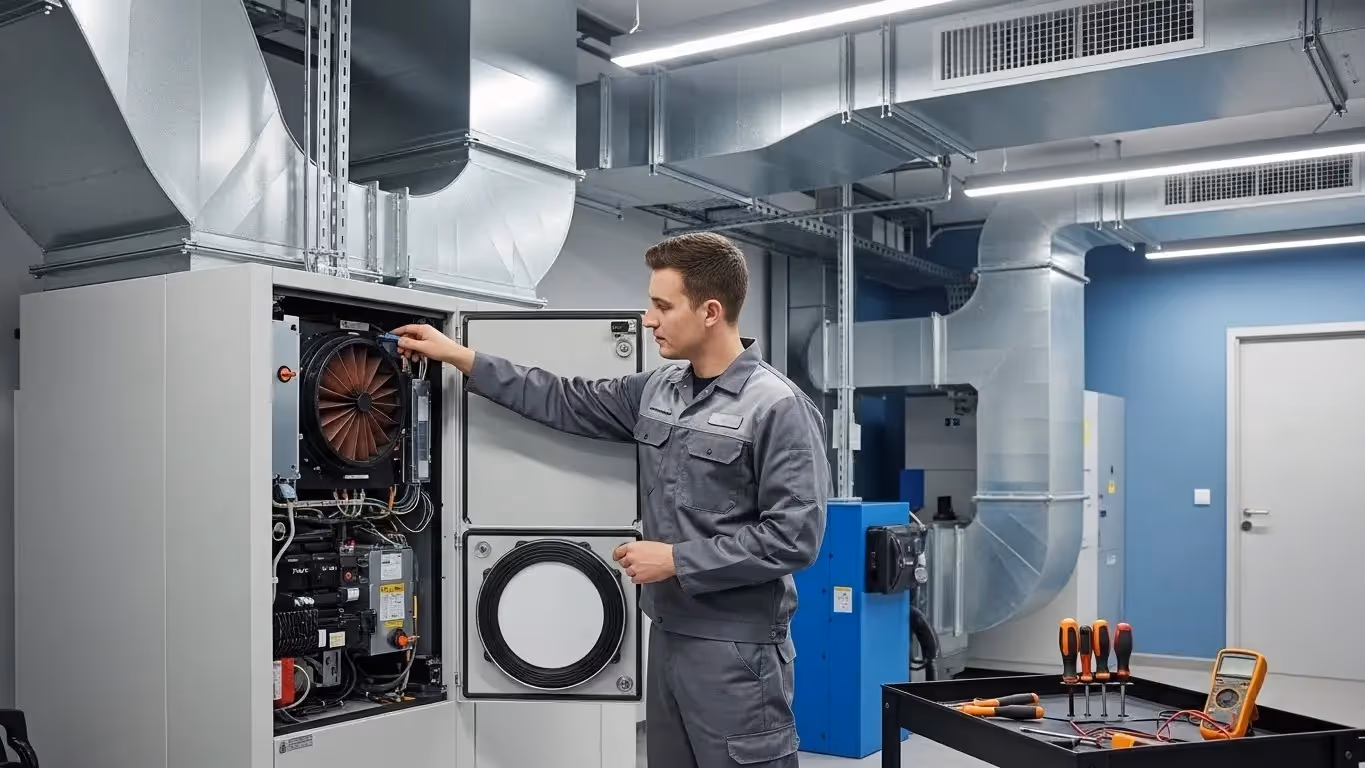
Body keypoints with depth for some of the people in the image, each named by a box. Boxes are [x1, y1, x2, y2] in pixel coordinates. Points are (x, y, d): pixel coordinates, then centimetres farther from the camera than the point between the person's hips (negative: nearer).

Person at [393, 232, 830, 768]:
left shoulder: (779, 408, -16)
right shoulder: (658, 389, 7)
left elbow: (795, 536, -20)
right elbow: (569, 403, 15)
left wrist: (678, 560, -17)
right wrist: (460, 358, 14)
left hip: (735, 647, -8)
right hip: (668, 633, 8)